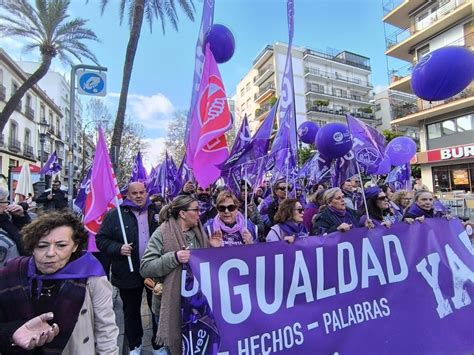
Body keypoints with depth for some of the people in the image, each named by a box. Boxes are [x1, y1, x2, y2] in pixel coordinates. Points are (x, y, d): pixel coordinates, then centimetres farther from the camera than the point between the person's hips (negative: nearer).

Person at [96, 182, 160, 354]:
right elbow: (101, 239, -2)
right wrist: (118, 248, -18)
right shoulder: (114, 214, -4)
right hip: (129, 272, -1)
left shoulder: (157, 212, 2)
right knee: (131, 311, 18)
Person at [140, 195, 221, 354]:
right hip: (173, 302, -5)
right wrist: (174, 258, -28)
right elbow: (145, 268, -18)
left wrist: (214, 250, -6)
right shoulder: (162, 234, -14)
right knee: (175, 341, 13)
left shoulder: (199, 232, 4)